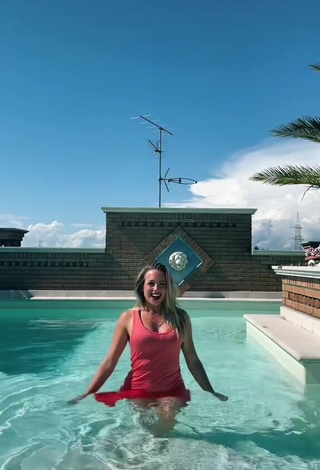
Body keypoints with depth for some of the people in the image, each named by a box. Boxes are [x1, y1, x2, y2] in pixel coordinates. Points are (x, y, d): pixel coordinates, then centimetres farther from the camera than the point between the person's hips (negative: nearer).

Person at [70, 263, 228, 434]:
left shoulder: (180, 317, 0)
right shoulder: (129, 318, -5)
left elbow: (192, 360, 6)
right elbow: (110, 362, -3)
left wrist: (210, 392, 9)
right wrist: (87, 394, -6)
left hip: (172, 392, 1)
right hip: (137, 391, -1)